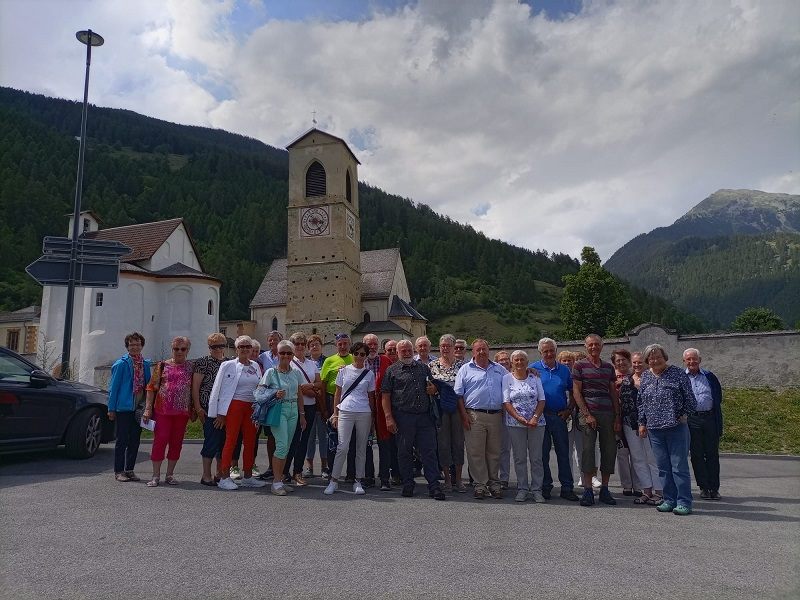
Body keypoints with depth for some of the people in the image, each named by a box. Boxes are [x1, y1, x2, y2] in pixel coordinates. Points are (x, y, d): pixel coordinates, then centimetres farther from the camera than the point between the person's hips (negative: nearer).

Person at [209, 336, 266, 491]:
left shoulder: (255, 366, 12)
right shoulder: (228, 365, -2)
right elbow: (219, 389, -3)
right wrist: (221, 413, -7)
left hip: (251, 407, 5)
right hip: (234, 406, -5)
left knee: (250, 443, 8)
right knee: (231, 441, -2)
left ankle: (248, 477, 18)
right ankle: (225, 477, 5)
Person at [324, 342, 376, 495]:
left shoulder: (369, 373, 7)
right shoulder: (344, 370, 6)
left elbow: (371, 396, 11)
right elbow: (338, 393, 9)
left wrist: (372, 417, 8)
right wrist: (335, 413, 4)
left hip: (364, 413, 1)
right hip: (345, 412, -1)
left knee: (361, 448, 6)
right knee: (342, 447, -8)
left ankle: (358, 481, 16)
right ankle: (334, 481, 3)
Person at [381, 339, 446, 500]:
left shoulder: (424, 368, 16)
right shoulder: (392, 371, 5)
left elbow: (433, 387, 27)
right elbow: (385, 396, -1)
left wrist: (433, 389, 2)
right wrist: (389, 418, -10)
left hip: (425, 416, 2)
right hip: (403, 417, -2)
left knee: (429, 451, 0)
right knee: (404, 452, 6)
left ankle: (434, 487, 5)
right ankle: (408, 485, 19)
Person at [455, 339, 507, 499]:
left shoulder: (499, 369, 14)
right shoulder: (465, 369, 4)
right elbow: (458, 394, 0)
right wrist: (464, 414, -7)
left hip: (496, 416, 3)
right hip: (474, 416, -3)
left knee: (494, 452, 9)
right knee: (475, 452, -2)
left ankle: (494, 483, 20)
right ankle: (480, 484, 8)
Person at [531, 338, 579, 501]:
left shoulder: (564, 370, 9)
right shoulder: (534, 369, 1)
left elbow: (572, 393, 15)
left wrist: (569, 410, 2)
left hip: (560, 416, 2)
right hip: (540, 416, -2)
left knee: (563, 453, 4)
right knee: (542, 453, 5)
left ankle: (567, 488, 11)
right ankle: (545, 487, 16)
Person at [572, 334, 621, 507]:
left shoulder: (608, 367, 14)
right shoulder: (579, 365, 1)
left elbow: (613, 393, 14)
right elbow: (576, 392, -4)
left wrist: (617, 417, 7)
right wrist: (587, 414, -11)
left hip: (608, 413, 4)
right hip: (588, 413, -4)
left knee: (609, 450, 6)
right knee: (588, 449, -6)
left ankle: (604, 489, 17)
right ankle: (588, 490, 1)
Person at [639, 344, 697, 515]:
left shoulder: (678, 374, -3)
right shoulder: (645, 377, 10)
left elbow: (690, 398, 0)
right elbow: (641, 402, 16)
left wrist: (684, 415, -3)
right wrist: (642, 423, 13)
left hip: (676, 428, -4)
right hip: (654, 429, 4)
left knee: (679, 466, -2)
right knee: (663, 467, 9)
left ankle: (684, 502, 6)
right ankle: (669, 500, 18)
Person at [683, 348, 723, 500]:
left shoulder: (709, 376, 8)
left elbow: (718, 396, 13)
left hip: (710, 418, 1)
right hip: (692, 420, -1)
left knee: (712, 454, 5)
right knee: (697, 455, 4)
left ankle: (714, 488, 13)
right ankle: (704, 487, 13)